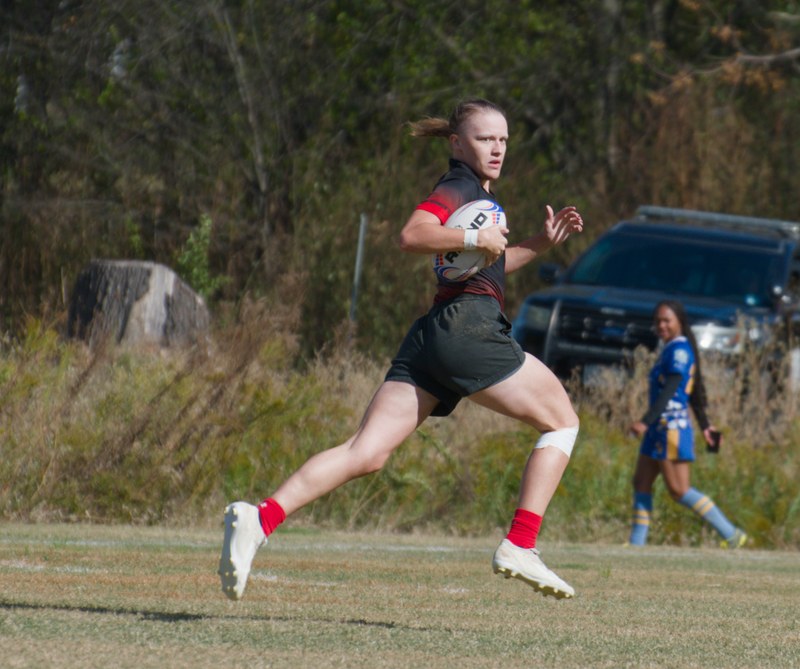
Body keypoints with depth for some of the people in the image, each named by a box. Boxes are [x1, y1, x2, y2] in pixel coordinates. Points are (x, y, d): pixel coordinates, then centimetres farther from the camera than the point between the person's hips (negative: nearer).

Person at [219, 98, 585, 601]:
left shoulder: (479, 194, 28)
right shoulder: (459, 187, -1)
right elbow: (413, 235, -18)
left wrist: (541, 245, 32)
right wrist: (474, 238, -20)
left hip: (429, 338, 9)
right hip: (469, 328, -9)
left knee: (367, 452, -6)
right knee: (562, 421, 5)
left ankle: (261, 517, -24)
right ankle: (520, 548, -4)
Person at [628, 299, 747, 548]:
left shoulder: (679, 348, -13)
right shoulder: (671, 349, 18)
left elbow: (670, 389, -23)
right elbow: (696, 393, 23)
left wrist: (646, 422, -30)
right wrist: (705, 425, 27)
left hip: (672, 427, -10)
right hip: (660, 427, 10)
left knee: (679, 490, -9)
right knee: (641, 483, 8)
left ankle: (732, 535, -8)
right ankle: (636, 544, 10)